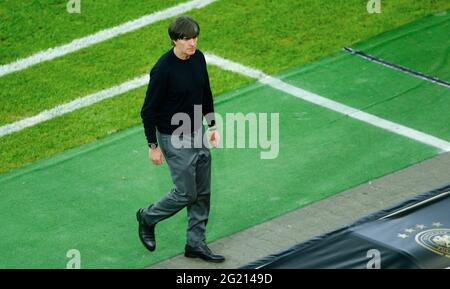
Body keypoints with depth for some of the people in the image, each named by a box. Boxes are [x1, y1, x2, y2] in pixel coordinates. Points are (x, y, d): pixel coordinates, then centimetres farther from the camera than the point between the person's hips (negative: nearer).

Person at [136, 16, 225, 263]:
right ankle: (148, 217, 24)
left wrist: (212, 126, 15)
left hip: (197, 134, 7)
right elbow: (148, 110, -16)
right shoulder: (163, 69, -22)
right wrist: (153, 146, -13)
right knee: (186, 193, -2)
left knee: (202, 193, 10)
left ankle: (196, 244, 22)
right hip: (174, 140, -7)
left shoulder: (198, 59, -1)